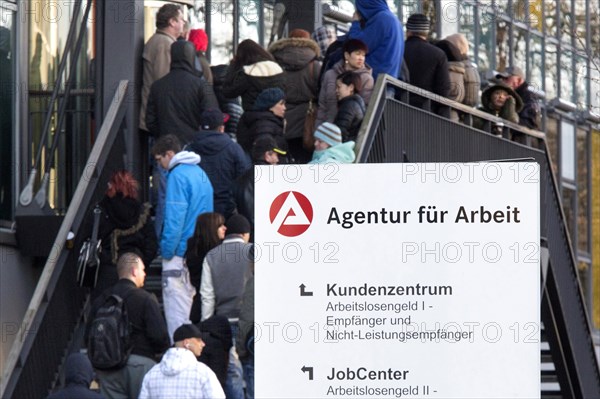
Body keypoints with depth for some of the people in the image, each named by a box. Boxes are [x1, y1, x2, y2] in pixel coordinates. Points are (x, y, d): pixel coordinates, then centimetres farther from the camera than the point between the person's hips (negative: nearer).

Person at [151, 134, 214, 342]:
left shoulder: (178, 175, -13)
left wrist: (167, 250, -12)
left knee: (176, 306, -7)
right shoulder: (201, 173, 15)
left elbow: (174, 218, -18)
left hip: (180, 254, -9)